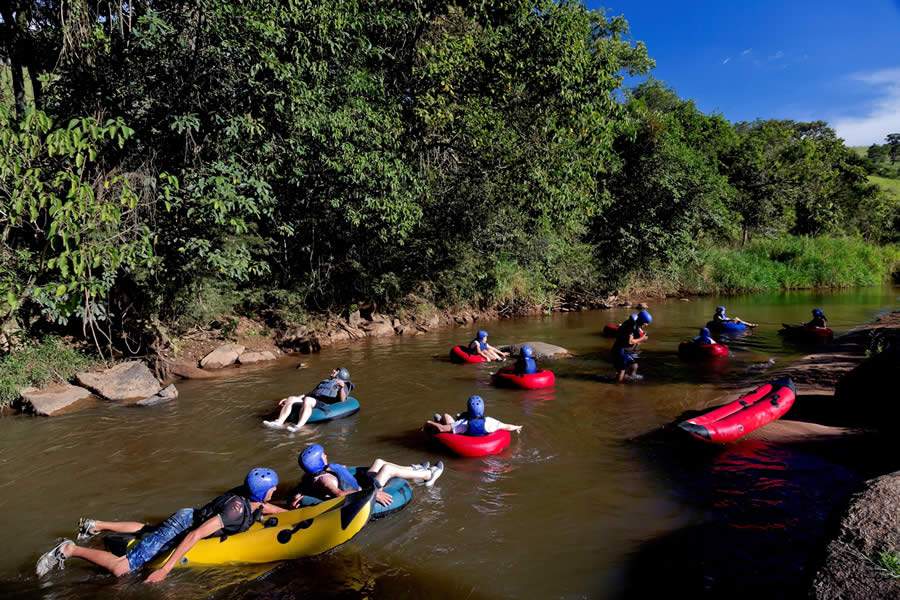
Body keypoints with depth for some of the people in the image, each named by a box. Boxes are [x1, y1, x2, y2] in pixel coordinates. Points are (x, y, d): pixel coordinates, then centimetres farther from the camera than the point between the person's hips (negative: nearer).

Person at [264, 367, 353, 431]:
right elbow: (309, 394, 34)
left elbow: (342, 400, -2)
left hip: (323, 403, -7)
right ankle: (279, 422, -31)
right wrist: (288, 399, 26)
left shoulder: (343, 385, 19)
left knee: (307, 400, -37)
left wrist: (342, 387, -23)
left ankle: (298, 426, -54)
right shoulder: (323, 382, 40)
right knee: (291, 399, -17)